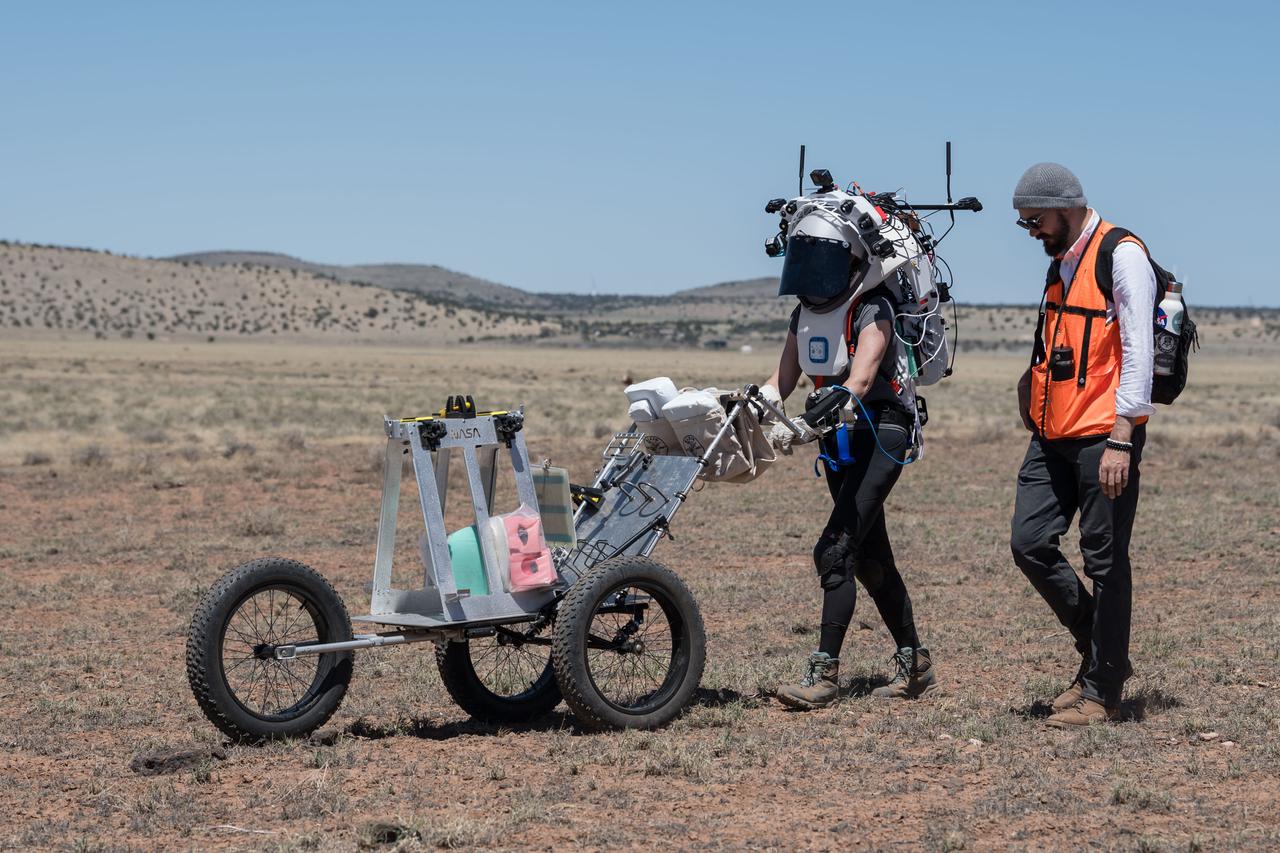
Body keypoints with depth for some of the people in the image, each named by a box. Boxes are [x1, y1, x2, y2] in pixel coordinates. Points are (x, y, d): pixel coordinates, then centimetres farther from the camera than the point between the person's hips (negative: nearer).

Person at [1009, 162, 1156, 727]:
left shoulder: (1123, 257, -10)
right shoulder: (1061, 262, 17)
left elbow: (1137, 351, -15)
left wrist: (1121, 440, -20)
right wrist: (1032, 383, 11)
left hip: (1104, 437, -8)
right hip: (1054, 436, 8)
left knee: (1105, 561, -1)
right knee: (1029, 544, 3)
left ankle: (1102, 692, 8)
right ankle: (1099, 651, 19)